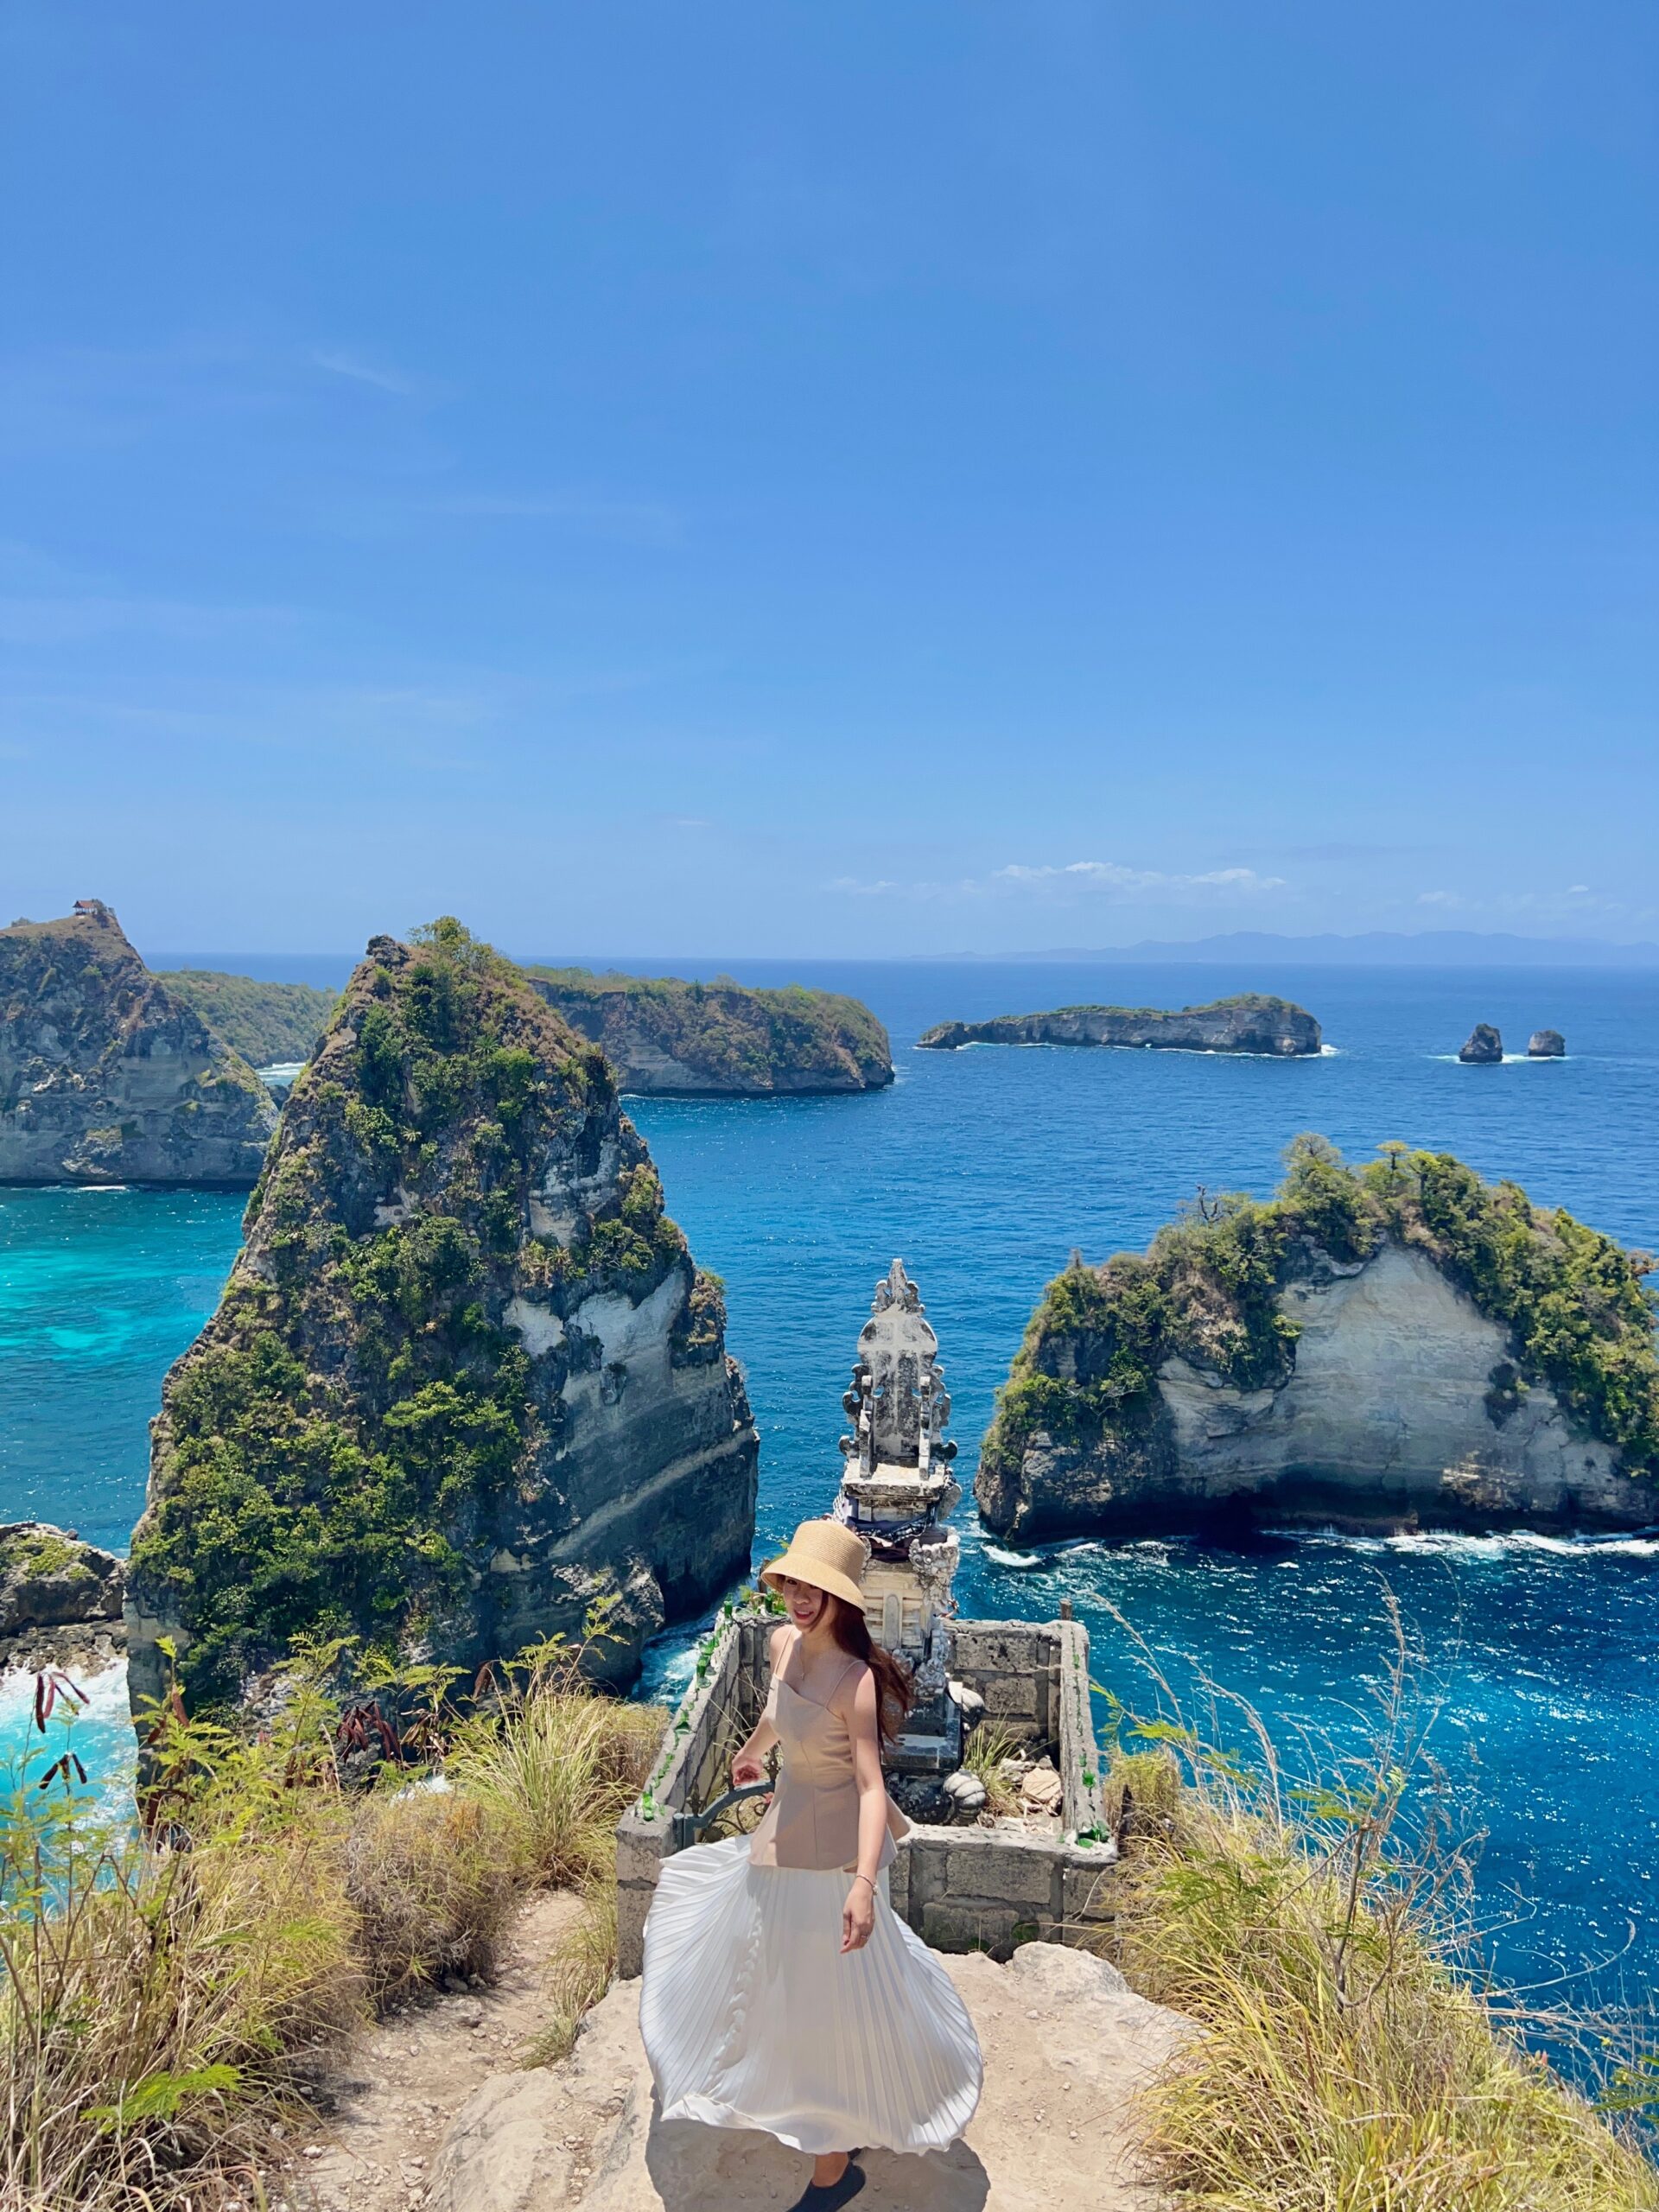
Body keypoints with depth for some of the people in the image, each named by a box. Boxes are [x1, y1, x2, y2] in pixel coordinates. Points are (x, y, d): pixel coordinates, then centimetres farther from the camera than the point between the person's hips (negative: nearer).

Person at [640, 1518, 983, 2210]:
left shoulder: (854, 1679, -31)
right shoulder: (784, 1642, -8)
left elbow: (871, 1786, -35)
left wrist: (864, 1881, -47)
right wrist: (750, 1755, 32)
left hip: (829, 1846, -9)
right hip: (787, 1826, 9)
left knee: (832, 1996, 6)